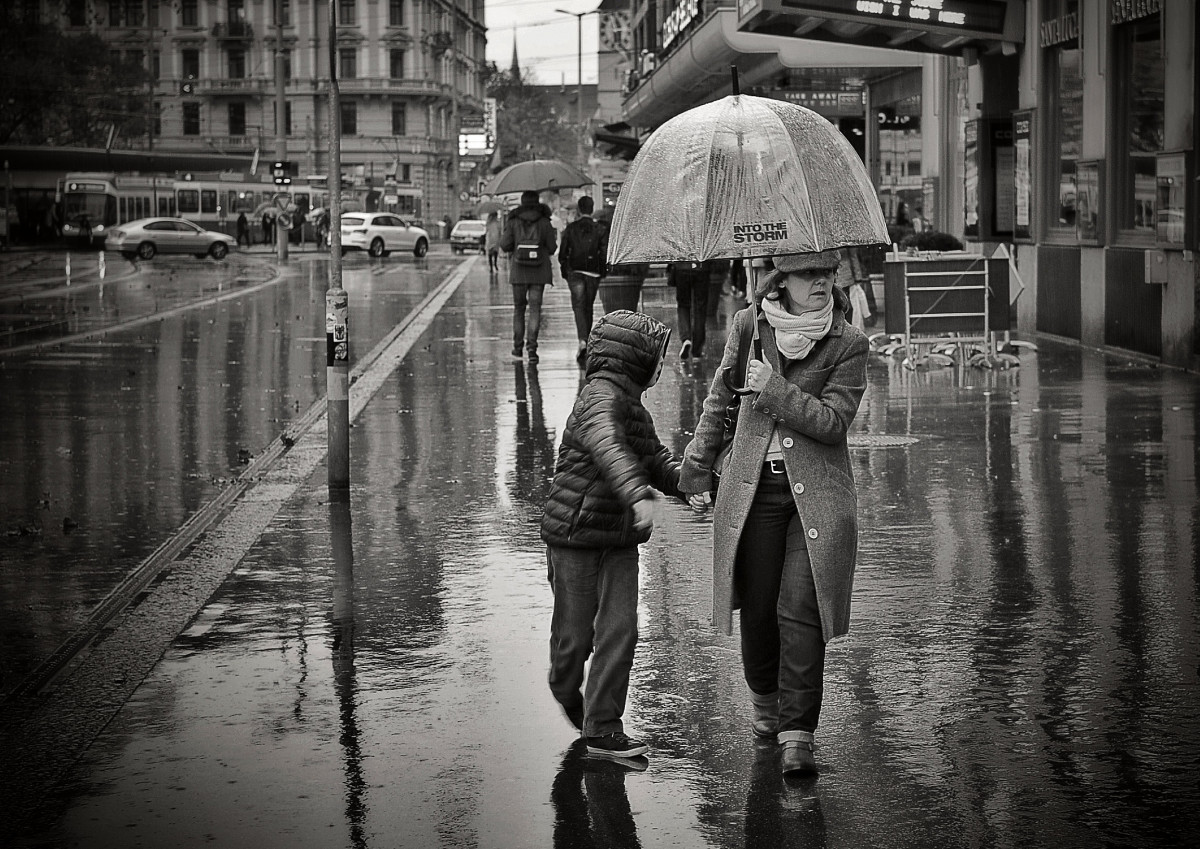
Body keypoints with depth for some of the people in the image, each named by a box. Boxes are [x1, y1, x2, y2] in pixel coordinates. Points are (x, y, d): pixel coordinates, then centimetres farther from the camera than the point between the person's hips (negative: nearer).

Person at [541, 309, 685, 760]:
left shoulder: (632, 404, 13)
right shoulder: (601, 395, -17)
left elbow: (655, 460, 18)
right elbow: (607, 446, -37)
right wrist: (637, 493, -51)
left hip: (619, 540, 8)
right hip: (576, 534, -8)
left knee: (619, 630, -2)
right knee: (576, 633, 5)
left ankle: (603, 728, 2)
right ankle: (567, 690, 35)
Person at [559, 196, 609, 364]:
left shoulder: (571, 228, -1)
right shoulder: (600, 229, -1)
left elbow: (563, 253, 0)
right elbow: (605, 253, -3)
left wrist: (565, 272, 11)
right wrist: (602, 272, 8)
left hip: (575, 272, -1)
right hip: (593, 273, 1)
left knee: (579, 306, -6)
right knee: (588, 307, 14)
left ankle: (582, 340, -26)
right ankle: (586, 341, 21)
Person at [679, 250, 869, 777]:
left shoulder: (848, 345, -3)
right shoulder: (748, 328, 3)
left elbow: (833, 421, -13)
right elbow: (720, 402, 15)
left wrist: (774, 389, -16)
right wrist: (697, 471, 17)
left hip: (817, 495, -2)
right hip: (752, 489, 2)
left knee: (800, 611, -10)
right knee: (757, 607, 9)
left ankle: (798, 734, -7)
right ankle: (764, 699, 37)